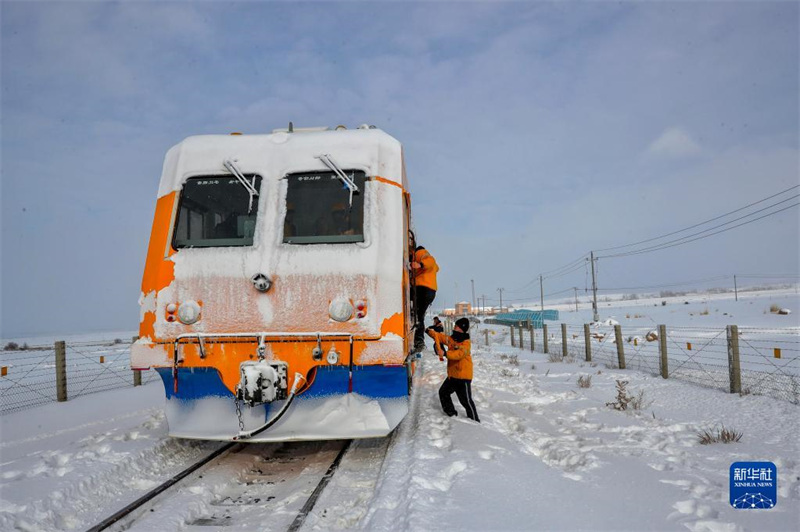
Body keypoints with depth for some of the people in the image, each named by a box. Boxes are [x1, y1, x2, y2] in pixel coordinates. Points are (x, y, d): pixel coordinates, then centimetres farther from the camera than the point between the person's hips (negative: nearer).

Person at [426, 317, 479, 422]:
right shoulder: (452, 339, 6)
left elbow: (459, 354, -35)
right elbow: (439, 336, 10)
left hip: (463, 377, -9)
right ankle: (451, 413, 34)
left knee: (466, 400, -5)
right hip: (452, 375, 9)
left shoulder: (466, 343, -19)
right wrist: (429, 331, -2)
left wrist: (446, 353, -47)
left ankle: (475, 420, 9)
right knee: (443, 392, 20)